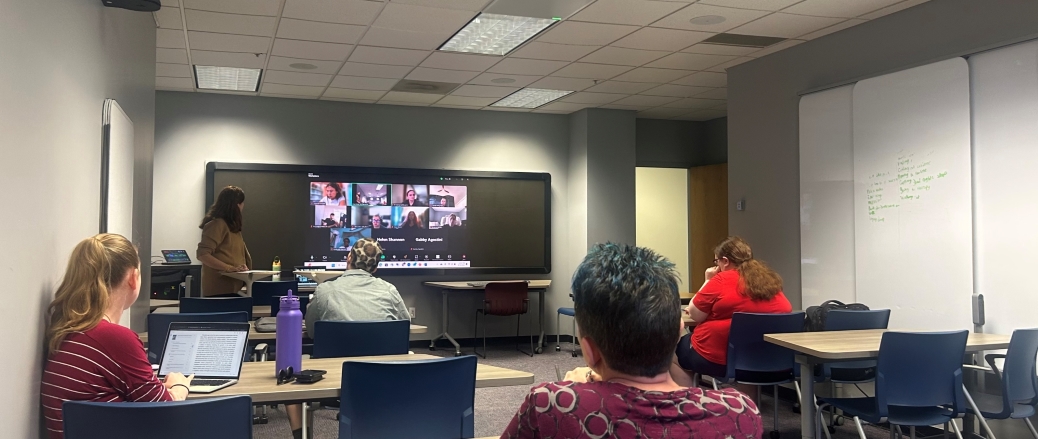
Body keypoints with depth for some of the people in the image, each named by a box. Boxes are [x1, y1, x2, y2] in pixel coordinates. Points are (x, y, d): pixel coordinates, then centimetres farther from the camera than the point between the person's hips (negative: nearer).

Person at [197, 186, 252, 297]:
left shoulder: (232, 225, 18)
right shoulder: (217, 224, -9)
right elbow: (202, 255, -17)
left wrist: (241, 267, 4)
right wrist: (230, 268, -22)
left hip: (233, 287, 8)